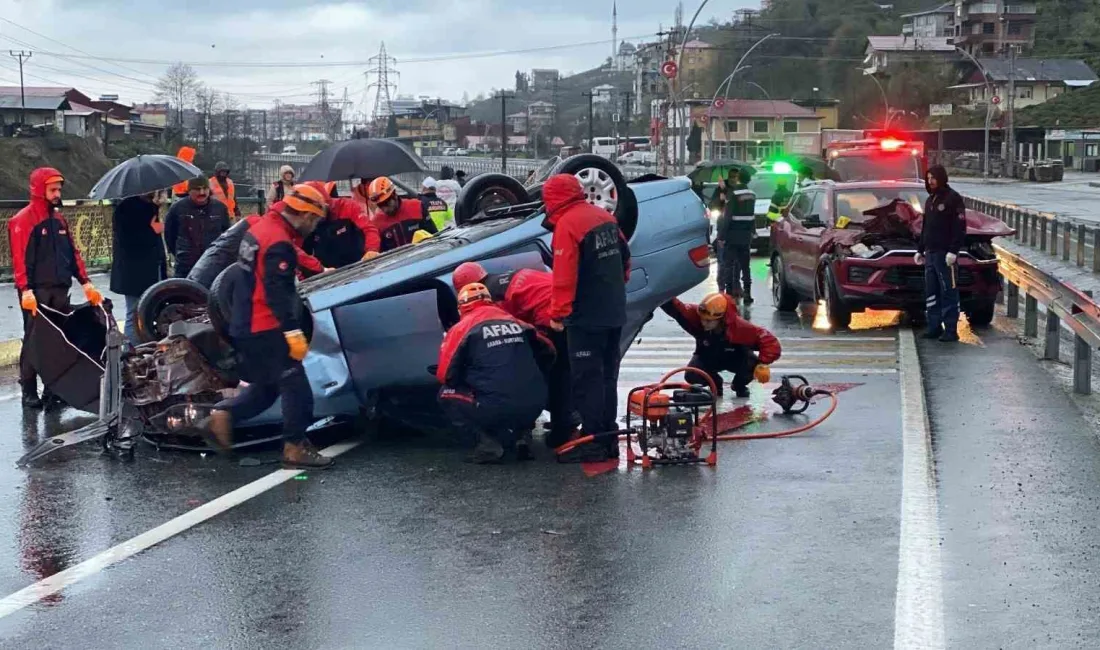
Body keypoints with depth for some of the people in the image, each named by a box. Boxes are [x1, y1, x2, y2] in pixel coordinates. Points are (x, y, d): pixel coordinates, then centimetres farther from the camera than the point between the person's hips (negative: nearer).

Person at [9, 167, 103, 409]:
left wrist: (85, 282, 8)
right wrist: (25, 290, -23)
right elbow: (20, 257, -14)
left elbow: (72, 252, 16)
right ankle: (29, 391, 2)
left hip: (60, 290, 7)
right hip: (36, 292, -7)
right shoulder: (23, 220, -7)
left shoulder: (58, 219, 16)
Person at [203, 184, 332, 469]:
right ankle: (295, 447, 0)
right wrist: (293, 332, -29)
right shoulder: (279, 244, -20)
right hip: (265, 330, -10)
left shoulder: (262, 228, 11)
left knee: (266, 386, 17)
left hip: (245, 326, 10)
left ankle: (222, 415, 6)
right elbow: (278, 293, -27)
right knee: (296, 386, -4)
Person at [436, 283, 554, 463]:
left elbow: (445, 376, 3)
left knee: (446, 395, 19)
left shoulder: (461, 328, 3)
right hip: (534, 406, 5)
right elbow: (547, 352, 23)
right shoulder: (515, 322, 16)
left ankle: (487, 441, 0)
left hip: (495, 409, -5)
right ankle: (521, 433, 12)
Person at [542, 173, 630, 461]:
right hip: (614, 313, 9)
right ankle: (608, 438, 21)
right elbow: (624, 256, 18)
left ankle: (594, 440, -3)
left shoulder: (566, 224, -17)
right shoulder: (604, 216, 9)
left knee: (587, 380, -3)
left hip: (586, 318, -9)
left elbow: (564, 275, -22)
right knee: (607, 376, 15)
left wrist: (558, 313, -16)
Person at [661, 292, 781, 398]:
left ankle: (739, 385, 7)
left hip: (735, 358, -1)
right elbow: (676, 308, -50)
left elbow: (770, 341, -36)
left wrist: (763, 364, -48)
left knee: (752, 366, -33)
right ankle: (715, 383, 12)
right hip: (708, 358, 1)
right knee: (692, 376, -26)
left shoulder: (739, 327, -38)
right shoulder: (696, 316, -36)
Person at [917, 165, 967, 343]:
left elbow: (960, 227, -13)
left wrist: (953, 251, -19)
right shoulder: (930, 200, 19)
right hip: (930, 253, 8)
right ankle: (934, 327, 13)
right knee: (931, 293, 8)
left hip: (945, 254, -8)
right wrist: (920, 250, 20)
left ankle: (951, 330, -5)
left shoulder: (953, 198, -7)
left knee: (948, 293, -6)